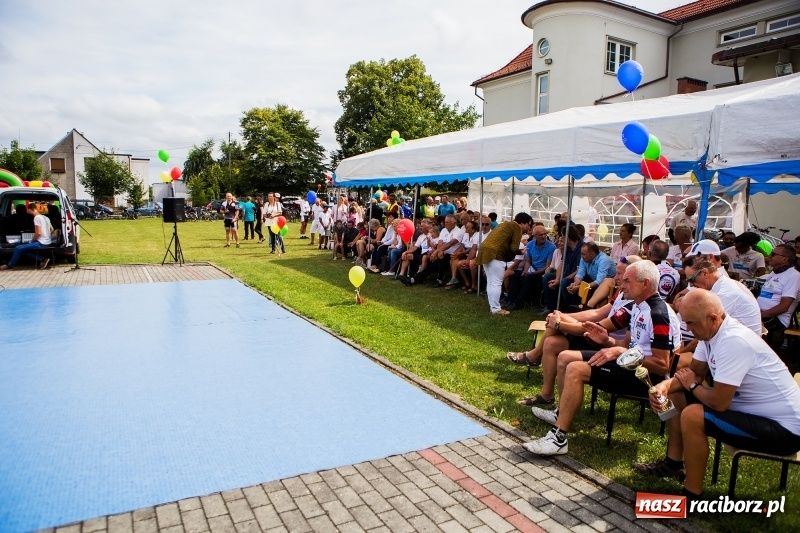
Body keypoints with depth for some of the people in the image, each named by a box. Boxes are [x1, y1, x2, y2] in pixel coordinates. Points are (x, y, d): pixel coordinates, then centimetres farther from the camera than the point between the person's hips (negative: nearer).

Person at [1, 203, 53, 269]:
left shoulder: (37, 217, -14)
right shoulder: (45, 217, 13)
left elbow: (38, 233, -19)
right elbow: (52, 230, 22)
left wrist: (32, 241, -4)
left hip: (41, 243, -9)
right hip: (48, 242, 9)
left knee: (18, 248, -7)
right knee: (25, 248, 20)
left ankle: (10, 265, 9)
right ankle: (42, 259, 6)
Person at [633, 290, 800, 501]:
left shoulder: (733, 341, -31)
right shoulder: (712, 331, -3)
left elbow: (719, 402, -31)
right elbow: (695, 372, 8)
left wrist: (692, 385, -10)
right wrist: (665, 385, -11)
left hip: (783, 428, -10)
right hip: (748, 406, 10)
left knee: (692, 415, -27)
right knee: (675, 395, 8)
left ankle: (692, 495, -8)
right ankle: (673, 464, 20)